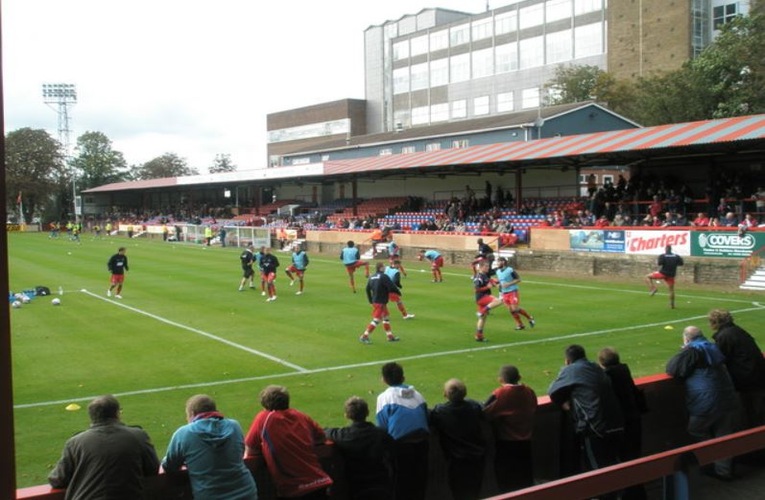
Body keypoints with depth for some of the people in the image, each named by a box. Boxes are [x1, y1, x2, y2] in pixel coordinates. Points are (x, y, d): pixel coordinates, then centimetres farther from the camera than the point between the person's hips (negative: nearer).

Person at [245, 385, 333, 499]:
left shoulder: (263, 418, -3)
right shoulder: (301, 416, 8)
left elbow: (249, 451, 2)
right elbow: (322, 438, 21)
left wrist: (264, 448, 20)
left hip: (292, 490, -4)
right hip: (319, 483, 4)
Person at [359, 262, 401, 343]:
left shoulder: (372, 277, 8)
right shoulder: (384, 276, -16)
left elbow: (368, 289, 13)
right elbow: (391, 287, -20)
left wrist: (371, 300, 21)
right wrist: (399, 292, -1)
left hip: (375, 301, 9)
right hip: (380, 302, -9)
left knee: (386, 317, 18)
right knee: (376, 320, -6)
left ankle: (390, 336, 26)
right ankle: (364, 337, -5)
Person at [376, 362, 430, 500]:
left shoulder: (385, 397, -5)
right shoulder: (417, 394, 9)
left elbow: (382, 426, -5)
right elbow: (426, 419, 14)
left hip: (401, 445, -4)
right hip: (422, 442, 4)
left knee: (402, 484, 10)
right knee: (419, 480, 18)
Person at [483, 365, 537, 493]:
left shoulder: (499, 394, -19)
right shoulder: (529, 392, -2)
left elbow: (485, 413, -16)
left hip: (506, 443, -5)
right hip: (525, 442, 5)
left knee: (506, 483, 7)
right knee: (525, 479, 19)